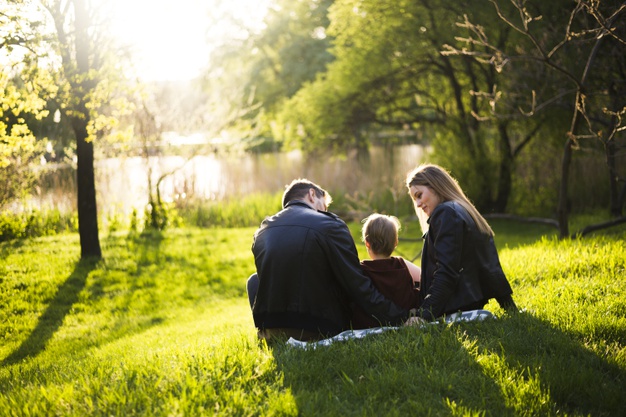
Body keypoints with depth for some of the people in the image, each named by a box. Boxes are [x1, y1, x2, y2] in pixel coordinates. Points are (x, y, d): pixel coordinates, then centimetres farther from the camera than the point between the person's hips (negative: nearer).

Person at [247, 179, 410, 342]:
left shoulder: (262, 230, 6)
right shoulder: (330, 225, -9)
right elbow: (359, 287, -11)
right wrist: (403, 317, -5)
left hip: (270, 332, 4)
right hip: (319, 332, -3)